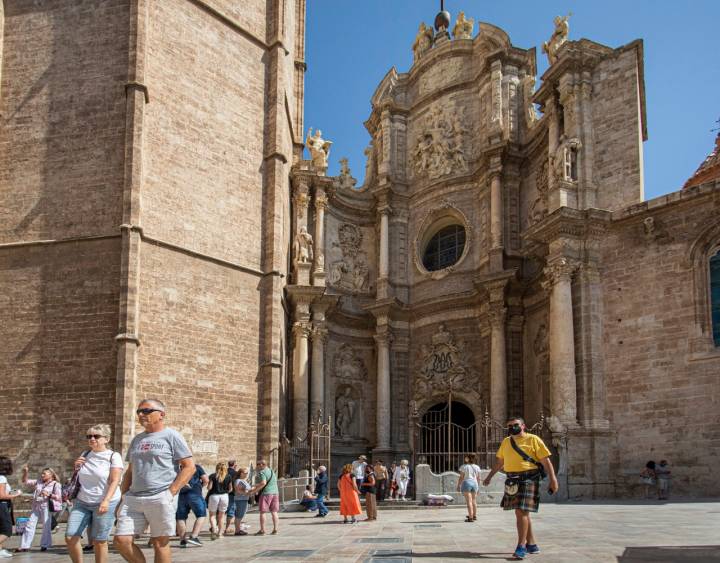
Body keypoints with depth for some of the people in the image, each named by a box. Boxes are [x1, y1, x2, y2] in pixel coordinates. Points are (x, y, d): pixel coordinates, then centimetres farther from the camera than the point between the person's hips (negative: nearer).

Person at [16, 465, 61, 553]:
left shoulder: (55, 484, 0)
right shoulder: (38, 482, 14)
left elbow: (58, 497, -6)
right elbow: (25, 482, 17)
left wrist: (49, 495, -20)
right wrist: (25, 473, 2)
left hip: (46, 507, -5)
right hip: (36, 507, 5)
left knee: (46, 526, 0)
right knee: (30, 525, 1)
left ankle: (44, 545, 12)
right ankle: (25, 546, 4)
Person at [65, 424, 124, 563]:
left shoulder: (113, 456, -6)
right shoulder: (85, 455, 11)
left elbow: (115, 481, -14)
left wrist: (106, 501, -28)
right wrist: (76, 467, 2)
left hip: (104, 504, -6)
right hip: (82, 502, 6)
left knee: (99, 541, -3)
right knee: (70, 537, -3)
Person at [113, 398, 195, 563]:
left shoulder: (171, 436, 0)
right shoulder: (137, 440, 19)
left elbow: (189, 467, -6)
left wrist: (170, 493, -13)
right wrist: (122, 497, 13)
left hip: (161, 499, -6)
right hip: (133, 499, 6)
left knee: (160, 543, -1)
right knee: (121, 541, -4)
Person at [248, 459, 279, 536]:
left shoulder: (262, 472, -8)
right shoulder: (272, 471, 18)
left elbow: (263, 483, -22)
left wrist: (254, 491, -17)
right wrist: (255, 488, 25)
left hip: (266, 493, -8)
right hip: (275, 492, 8)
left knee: (262, 512, -2)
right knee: (274, 512, 8)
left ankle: (262, 530, -4)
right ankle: (275, 529, 6)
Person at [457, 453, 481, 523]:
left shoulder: (464, 467, -7)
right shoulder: (477, 467, 6)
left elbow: (461, 478, -10)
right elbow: (478, 478, 9)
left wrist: (458, 486, -2)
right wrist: (478, 486, 23)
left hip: (466, 483, -5)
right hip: (474, 483, 5)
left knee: (469, 501, -7)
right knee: (474, 501, 18)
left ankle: (471, 518, -11)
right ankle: (474, 516, 29)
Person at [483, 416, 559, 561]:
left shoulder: (533, 440, -3)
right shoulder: (506, 442, 15)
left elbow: (546, 460, -7)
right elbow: (499, 461, 25)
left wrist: (553, 479, -13)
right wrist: (489, 477, 26)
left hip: (528, 480, -6)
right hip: (512, 481, 6)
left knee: (521, 512, -13)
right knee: (521, 512, 11)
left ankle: (521, 547, -10)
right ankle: (531, 544, 21)